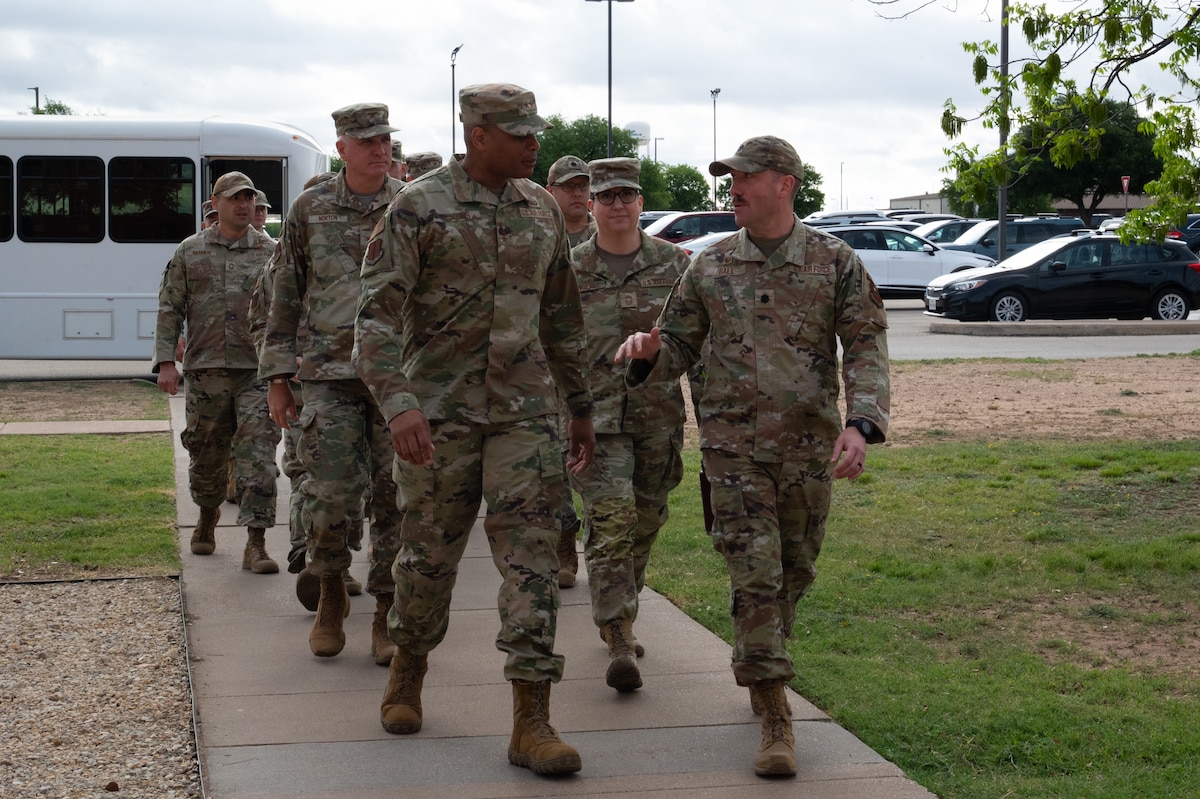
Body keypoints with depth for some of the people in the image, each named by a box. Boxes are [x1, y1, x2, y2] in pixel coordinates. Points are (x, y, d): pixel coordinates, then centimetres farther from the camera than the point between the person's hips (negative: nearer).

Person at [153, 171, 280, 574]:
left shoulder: (271, 252, 7)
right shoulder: (190, 252, 8)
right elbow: (170, 309, 7)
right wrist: (166, 361, -1)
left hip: (257, 369, -1)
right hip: (205, 370, 1)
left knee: (258, 452, -9)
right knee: (206, 451, 12)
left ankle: (256, 543, -10)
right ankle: (207, 518, 38)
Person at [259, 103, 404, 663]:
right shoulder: (310, 209, 7)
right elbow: (284, 296, 10)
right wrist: (277, 376, 6)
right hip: (329, 374, 0)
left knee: (396, 497, 1)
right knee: (330, 493, -6)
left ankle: (387, 612, 14)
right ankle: (331, 595, 19)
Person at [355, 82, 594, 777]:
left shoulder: (543, 209, 10)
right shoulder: (419, 206, -6)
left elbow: (562, 316, 18)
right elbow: (379, 311, -12)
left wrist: (581, 406, 19)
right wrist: (398, 402, -25)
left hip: (527, 409, 3)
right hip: (440, 410, -3)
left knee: (531, 555, -5)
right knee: (430, 553, 8)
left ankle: (532, 721, -4)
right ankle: (407, 674, 34)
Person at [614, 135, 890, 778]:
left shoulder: (835, 262, 0)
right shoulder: (711, 266, 5)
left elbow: (866, 347, -4)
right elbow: (679, 347, 11)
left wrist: (861, 423, -19)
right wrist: (648, 351, -13)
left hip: (809, 447, 1)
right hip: (733, 443, 0)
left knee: (792, 575, 13)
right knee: (754, 578, -8)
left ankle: (757, 673, 37)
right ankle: (775, 720, -5)